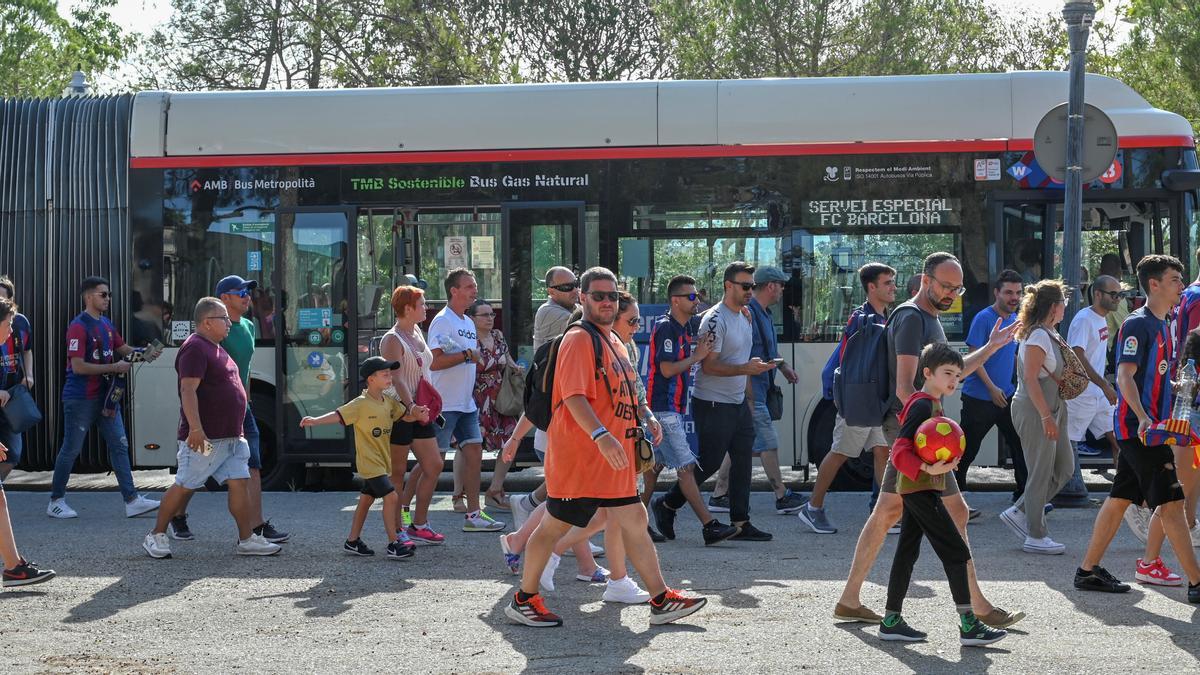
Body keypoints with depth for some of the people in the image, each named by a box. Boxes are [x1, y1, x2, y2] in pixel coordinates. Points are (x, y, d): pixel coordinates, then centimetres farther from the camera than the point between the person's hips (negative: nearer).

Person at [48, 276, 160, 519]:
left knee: (119, 446, 3)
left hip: (105, 396, 8)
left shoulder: (106, 324, 11)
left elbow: (122, 348, 22)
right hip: (80, 399, -8)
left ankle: (131, 501, 3)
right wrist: (114, 367, -19)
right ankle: (56, 501, 15)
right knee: (70, 450, 2)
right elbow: (78, 367, -21)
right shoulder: (78, 327, -15)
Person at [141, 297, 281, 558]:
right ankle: (156, 536, 12)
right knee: (184, 486, 0)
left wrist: (237, 429, 27)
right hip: (204, 438, -9)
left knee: (239, 483, 3)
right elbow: (188, 390, -22)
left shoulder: (215, 349, 19)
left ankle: (247, 539, 5)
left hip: (230, 437, 9)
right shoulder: (195, 348, -13)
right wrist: (196, 429, -29)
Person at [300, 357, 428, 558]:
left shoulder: (389, 402, 7)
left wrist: (417, 415, -5)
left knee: (367, 499, 16)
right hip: (369, 462, -9)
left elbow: (406, 415, 17)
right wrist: (315, 421, -36)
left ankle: (352, 541, 27)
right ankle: (393, 545, -10)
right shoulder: (361, 404, -17)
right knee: (391, 496, -15)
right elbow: (338, 415, -23)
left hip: (380, 462, 9)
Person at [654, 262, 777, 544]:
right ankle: (667, 504, 13)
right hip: (712, 404, -9)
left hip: (738, 404, 9)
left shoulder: (745, 316, 13)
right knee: (709, 463, -4)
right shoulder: (715, 320, -16)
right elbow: (709, 365, -21)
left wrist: (748, 397, 17)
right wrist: (745, 368, -29)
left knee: (742, 461, 5)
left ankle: (740, 523, 8)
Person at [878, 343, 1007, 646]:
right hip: (922, 489, -10)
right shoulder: (922, 405, -16)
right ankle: (969, 626, -9)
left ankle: (891, 621, 16)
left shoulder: (932, 404, 15)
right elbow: (899, 452, -24)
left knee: (907, 553, 11)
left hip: (915, 489, 10)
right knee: (956, 553, -9)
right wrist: (928, 469, -34)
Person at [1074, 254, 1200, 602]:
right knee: (1171, 501, -10)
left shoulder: (1162, 325, 16)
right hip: (1138, 427, -10)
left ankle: (1088, 570, 19)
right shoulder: (1138, 324, -13)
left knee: (1120, 498, 12)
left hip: (1144, 428, 10)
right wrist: (1143, 418, -34)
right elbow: (1125, 377, -22)